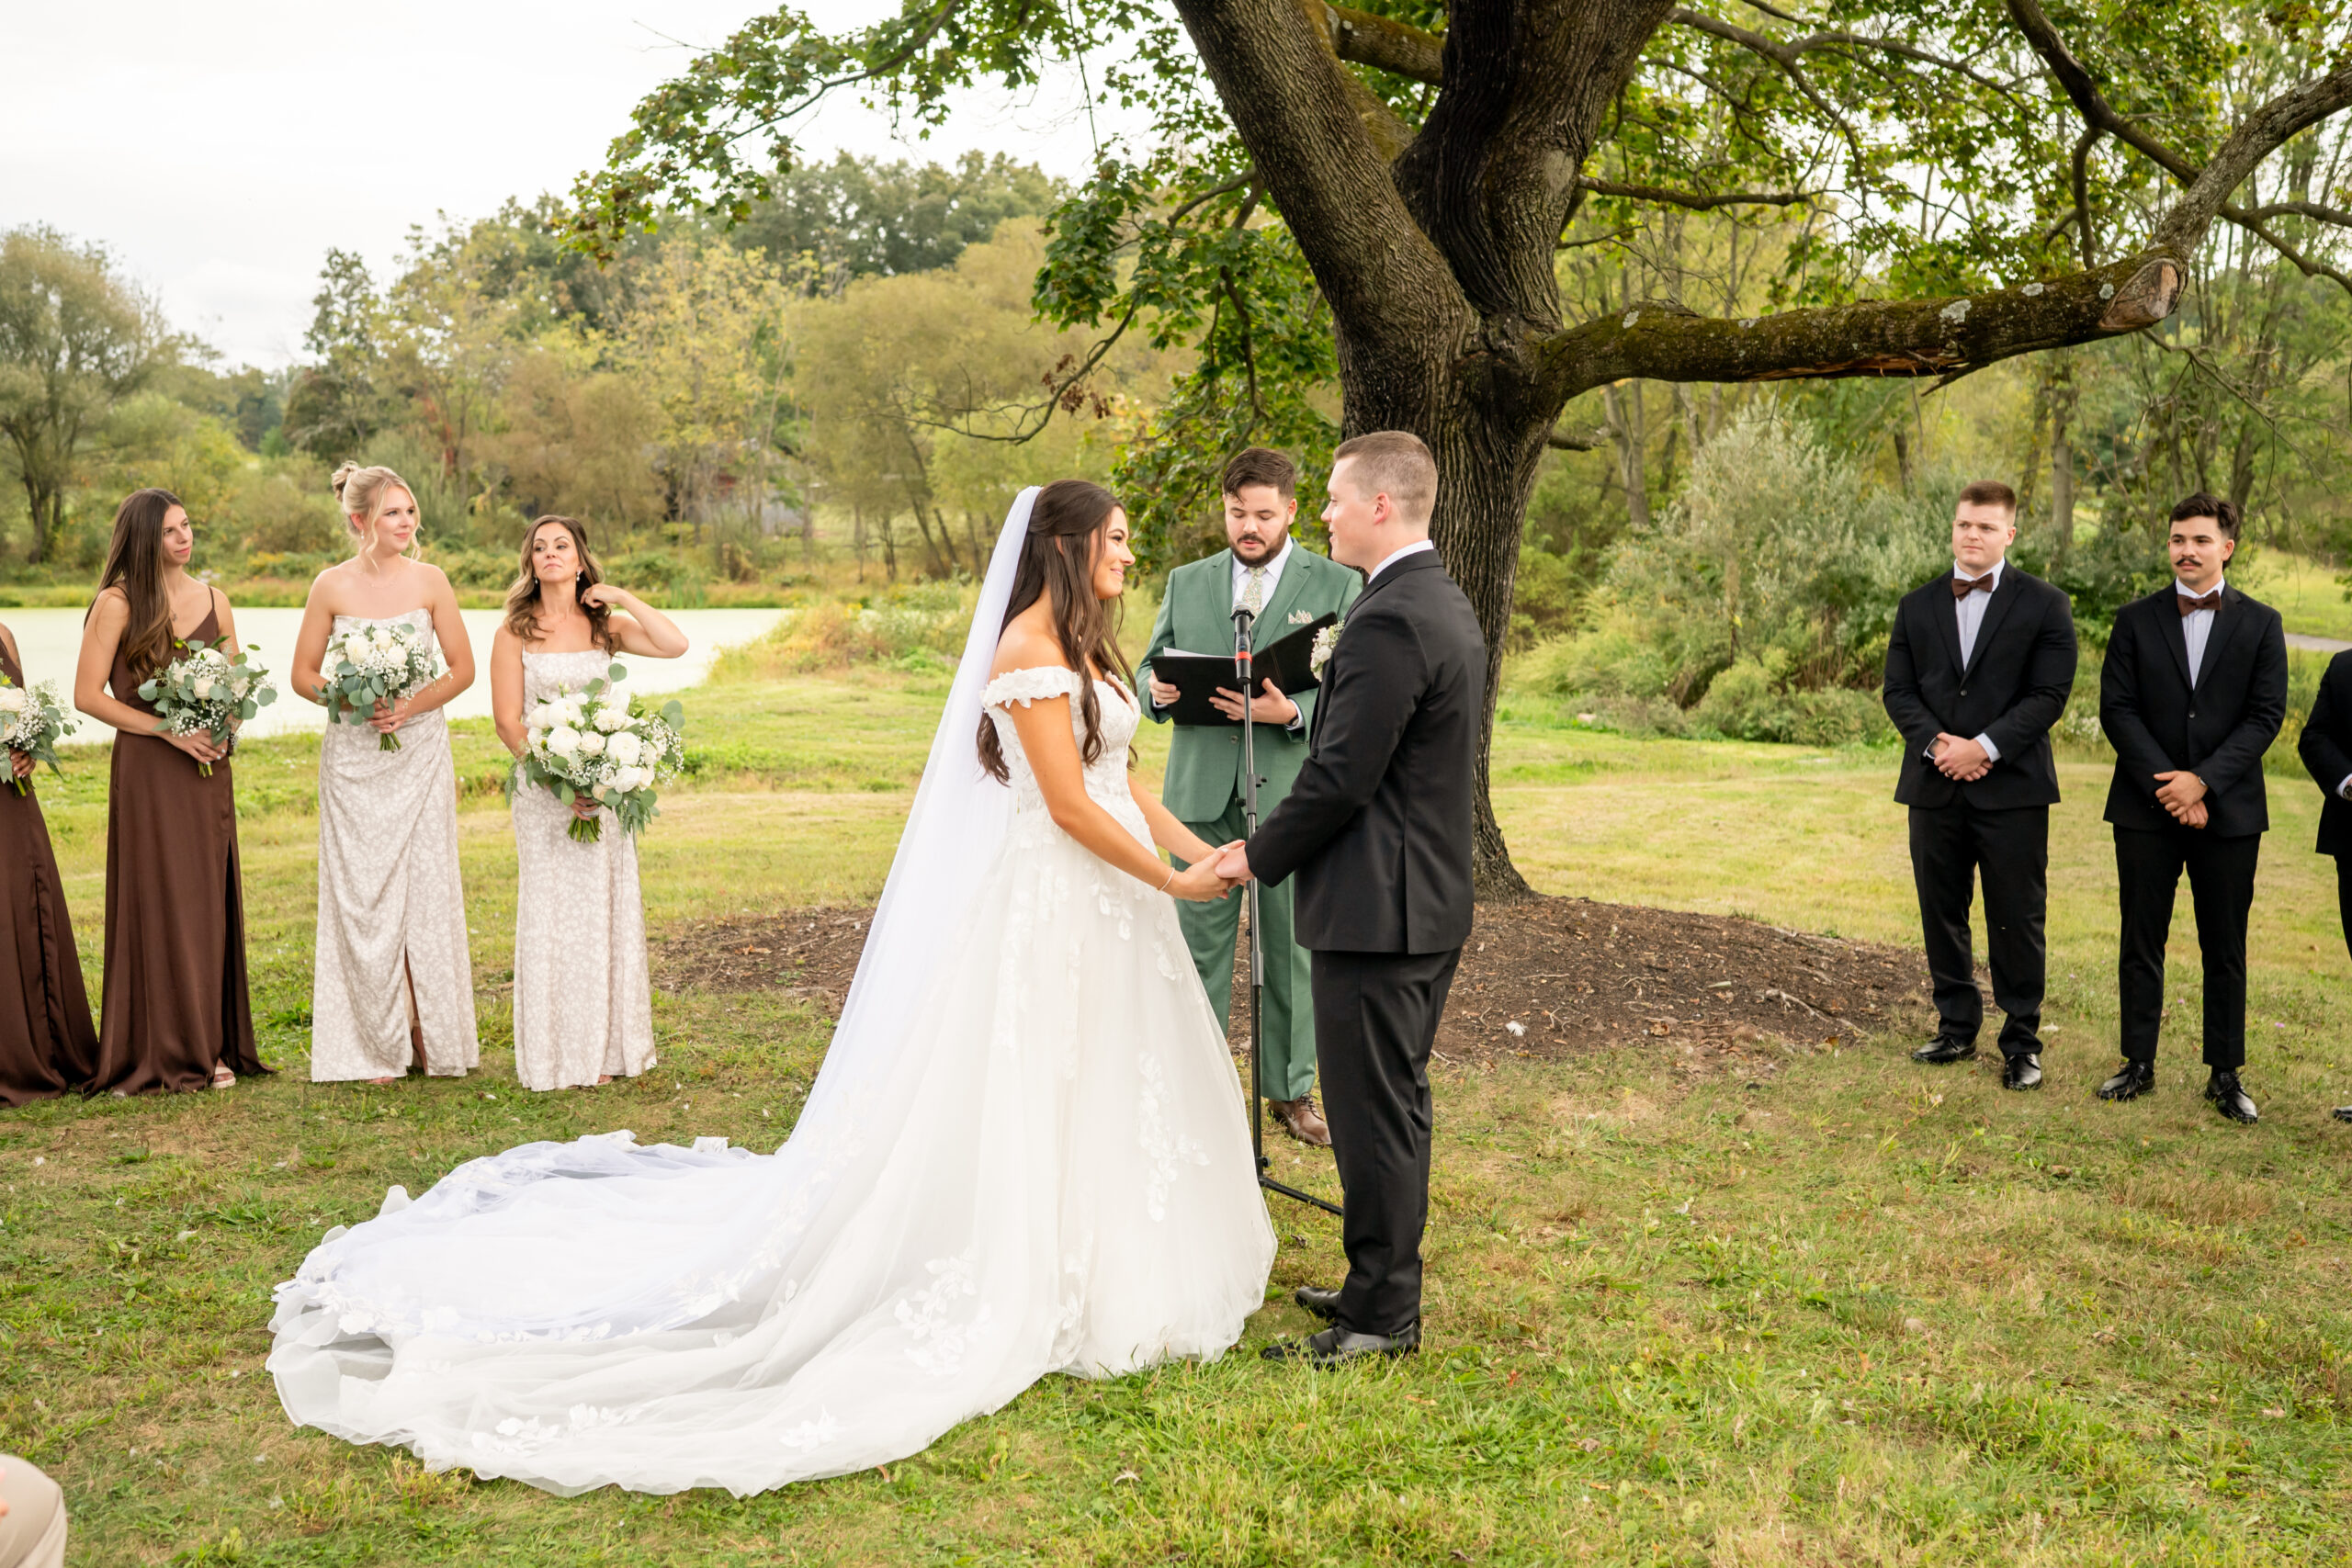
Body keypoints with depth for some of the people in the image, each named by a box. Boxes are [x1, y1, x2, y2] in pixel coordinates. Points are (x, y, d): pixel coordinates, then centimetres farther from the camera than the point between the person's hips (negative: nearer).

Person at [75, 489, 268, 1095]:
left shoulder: (214, 601, 9)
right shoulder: (117, 604, -5)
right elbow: (88, 695, -7)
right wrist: (168, 729, -14)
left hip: (206, 769, 4)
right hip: (146, 768, -4)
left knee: (208, 903, 6)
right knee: (156, 903, -1)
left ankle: (210, 1045, 13)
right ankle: (160, 1050, 8)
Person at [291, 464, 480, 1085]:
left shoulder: (429, 581, 1)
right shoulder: (332, 586, -1)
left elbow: (463, 668, 4)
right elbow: (303, 674, 5)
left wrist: (412, 705, -11)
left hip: (419, 750, 1)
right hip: (353, 757, 0)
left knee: (428, 888, 2)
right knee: (363, 895, 1)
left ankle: (434, 1037, 15)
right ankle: (377, 1047, 11)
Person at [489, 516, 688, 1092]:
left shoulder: (606, 626, 8)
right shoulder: (514, 633, 0)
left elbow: (675, 644, -7)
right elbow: (508, 721, -5)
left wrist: (621, 597, -4)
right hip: (544, 791, -3)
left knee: (606, 911, 6)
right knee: (552, 915, 0)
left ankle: (607, 1048, 15)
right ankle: (557, 1055, 8)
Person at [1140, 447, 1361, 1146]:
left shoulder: (1337, 585, 2)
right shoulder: (1187, 583, 12)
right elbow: (1150, 666, 15)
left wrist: (1290, 712, -22)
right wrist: (1159, 691, -9)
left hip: (1292, 793, -2)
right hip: (1202, 792, 2)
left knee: (1292, 950, 8)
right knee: (1199, 946, 7)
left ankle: (1290, 1089, 22)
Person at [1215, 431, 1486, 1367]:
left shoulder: (1389, 622, -20)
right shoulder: (1448, 605, 12)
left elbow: (1340, 778, -22)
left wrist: (1259, 857, -7)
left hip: (1375, 911, -10)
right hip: (1430, 901, 11)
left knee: (1373, 1115, 0)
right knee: (1397, 1106, 18)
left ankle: (1381, 1318, 11)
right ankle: (1387, 1287, 31)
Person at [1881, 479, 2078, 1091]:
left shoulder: (2044, 605, 1)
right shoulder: (1917, 606, 12)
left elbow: (2049, 693, -7)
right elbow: (1898, 690, 7)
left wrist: (1984, 746, -16)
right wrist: (1935, 742, -11)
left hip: (2011, 788, -3)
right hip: (1935, 787, 4)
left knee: (2017, 919, 0)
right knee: (1942, 913, 10)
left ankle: (2022, 1042, 11)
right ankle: (1957, 1027, 23)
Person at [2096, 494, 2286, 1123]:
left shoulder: (2260, 624, 4)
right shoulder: (2136, 619, 5)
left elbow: (2266, 715, -3)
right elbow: (2117, 709, -2)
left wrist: (2203, 781, -14)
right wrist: (2168, 786, -12)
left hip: (2229, 810, 0)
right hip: (2146, 808, 1)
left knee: (2225, 948, 6)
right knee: (2141, 942, 6)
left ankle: (2225, 1075, 15)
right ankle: (2138, 1064, 17)